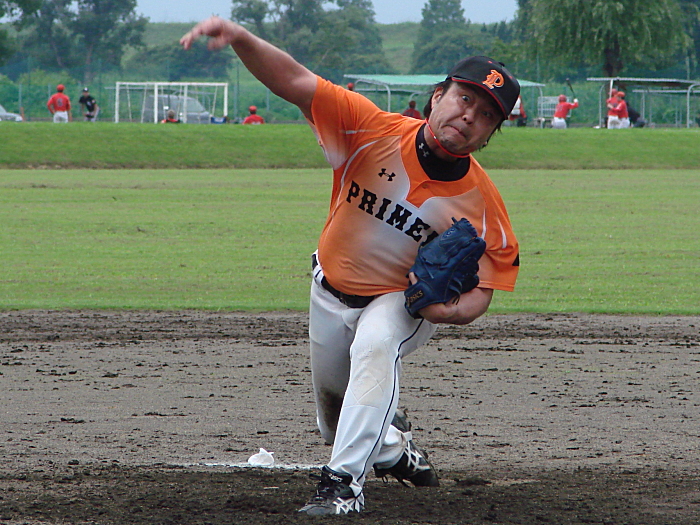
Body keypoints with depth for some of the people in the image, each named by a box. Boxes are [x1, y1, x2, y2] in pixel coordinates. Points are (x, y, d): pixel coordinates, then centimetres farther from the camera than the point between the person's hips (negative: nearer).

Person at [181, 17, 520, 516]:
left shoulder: (482, 201, -23)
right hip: (332, 294, 3)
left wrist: (449, 311, -36)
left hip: (402, 303, -3)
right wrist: (240, 38, -49)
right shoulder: (374, 129, -25)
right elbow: (293, 80, -32)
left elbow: (482, 289, -13)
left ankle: (345, 482, -35)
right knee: (335, 415, 19)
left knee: (375, 344, -37)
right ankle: (392, 448, 55)